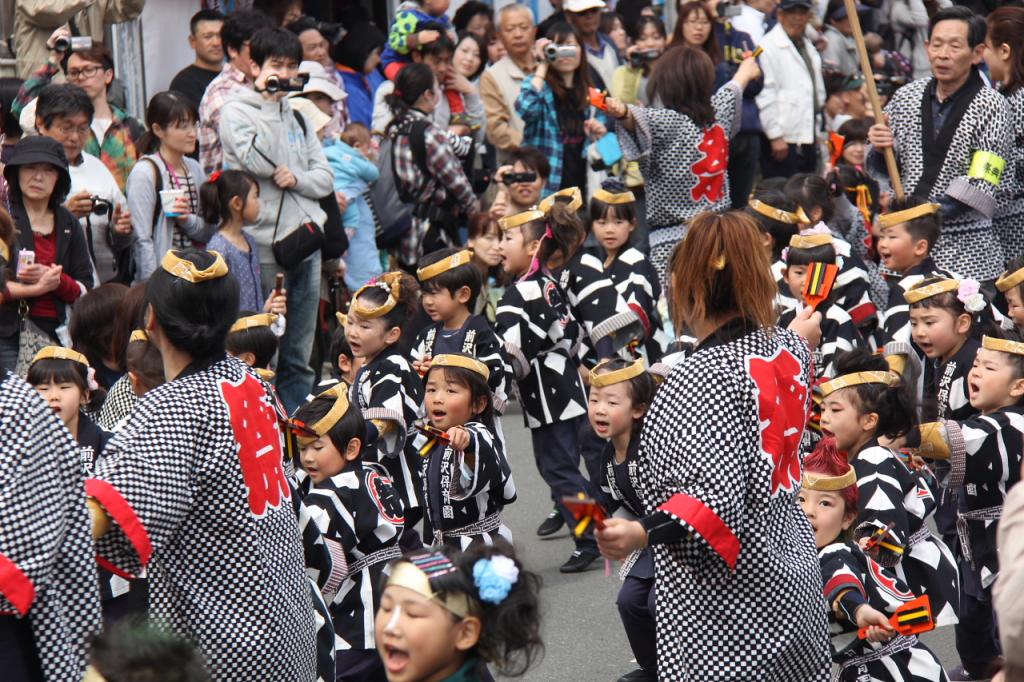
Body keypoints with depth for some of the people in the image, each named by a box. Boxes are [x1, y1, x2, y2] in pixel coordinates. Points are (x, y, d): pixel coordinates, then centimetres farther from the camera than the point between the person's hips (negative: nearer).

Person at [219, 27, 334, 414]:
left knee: (299, 356, 10)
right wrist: (267, 101, -11)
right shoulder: (235, 112, -1)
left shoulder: (297, 116, 16)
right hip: (263, 246, -6)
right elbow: (260, 161, -17)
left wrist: (297, 178, -7)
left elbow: (325, 178, 14)